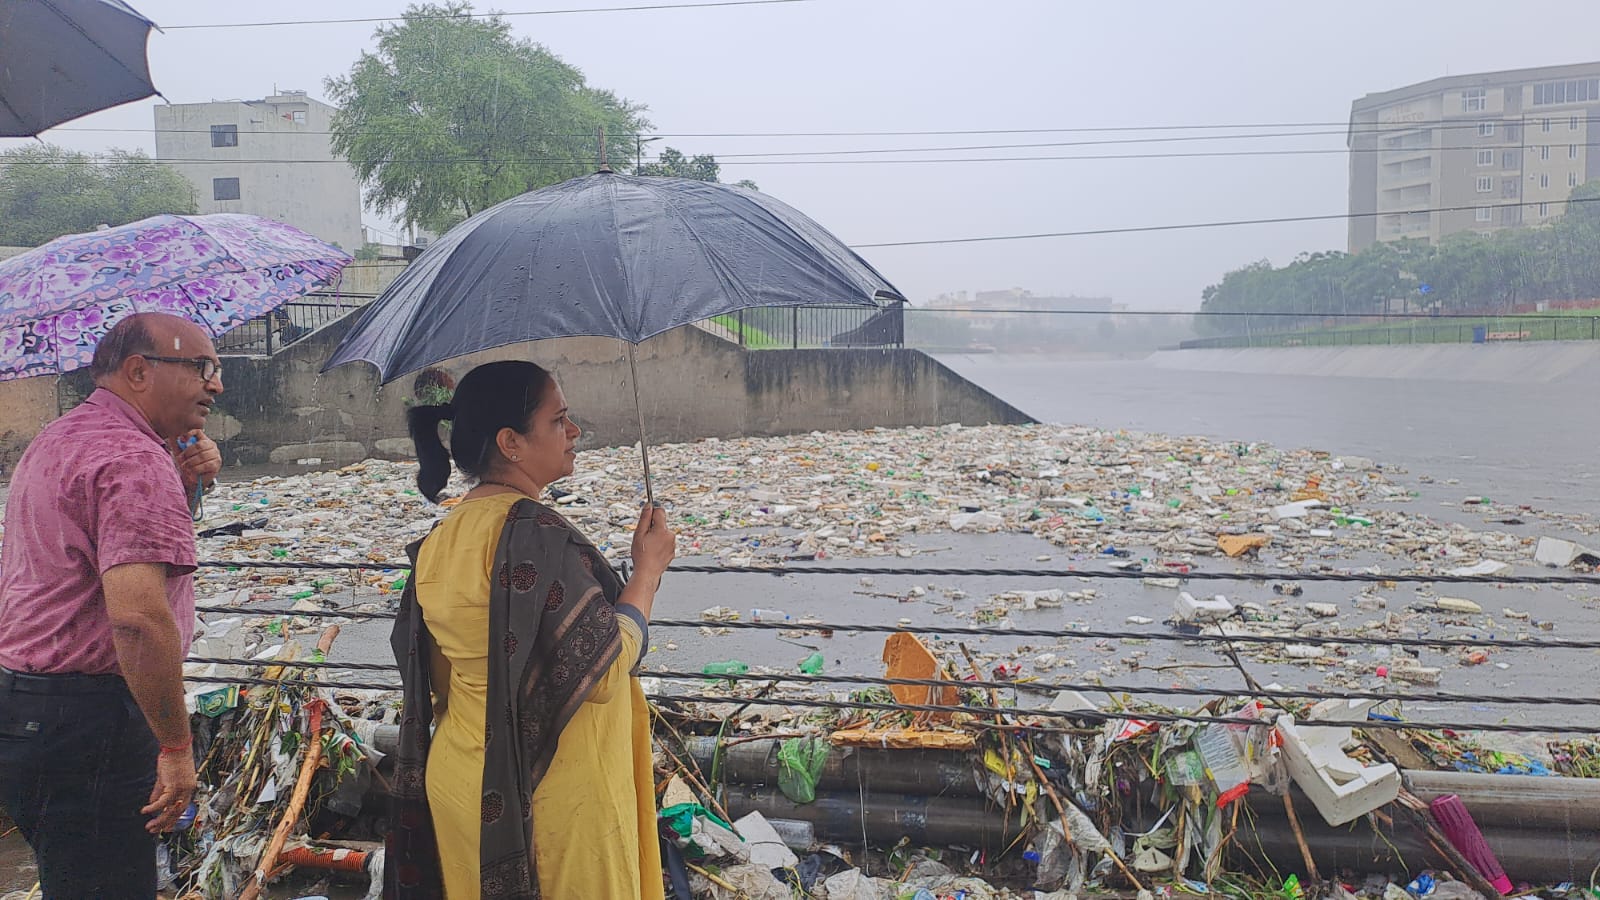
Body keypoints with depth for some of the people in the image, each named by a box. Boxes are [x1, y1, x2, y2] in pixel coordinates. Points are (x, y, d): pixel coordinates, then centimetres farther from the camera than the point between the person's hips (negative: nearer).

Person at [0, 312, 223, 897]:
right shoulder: (135, 458, -20)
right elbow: (138, 614, -30)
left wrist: (183, 484, 5)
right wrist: (177, 746, -22)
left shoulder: (57, 440, 14)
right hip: (84, 723, -11)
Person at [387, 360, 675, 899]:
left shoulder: (438, 543, 2)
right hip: (552, 800, -8)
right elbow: (604, 669, -23)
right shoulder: (535, 532, -24)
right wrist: (648, 568, -11)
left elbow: (439, 680, 10)